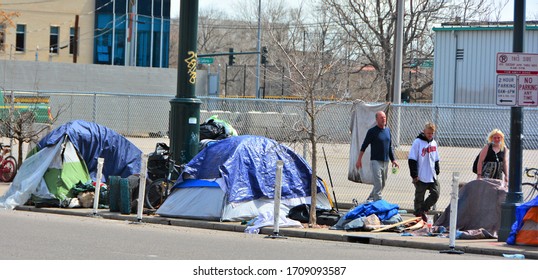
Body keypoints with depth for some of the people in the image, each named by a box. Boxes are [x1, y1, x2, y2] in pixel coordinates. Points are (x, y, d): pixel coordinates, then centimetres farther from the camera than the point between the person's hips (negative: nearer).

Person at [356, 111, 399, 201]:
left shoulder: (388, 130, 11)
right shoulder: (372, 131, -7)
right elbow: (364, 146, -4)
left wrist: (393, 160, 14)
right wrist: (359, 160, -7)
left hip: (385, 162, 6)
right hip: (376, 161, -6)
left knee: (382, 184, 12)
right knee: (378, 184, -12)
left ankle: (370, 199, 28)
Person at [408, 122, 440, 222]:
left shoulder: (434, 143, 11)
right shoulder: (418, 142, -8)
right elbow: (412, 160, -11)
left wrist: (437, 171, 14)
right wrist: (414, 175, -13)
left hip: (433, 176, 6)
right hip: (421, 177, -6)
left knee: (435, 194, 0)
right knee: (419, 197, 2)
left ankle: (423, 210, 16)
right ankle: (419, 214, 13)